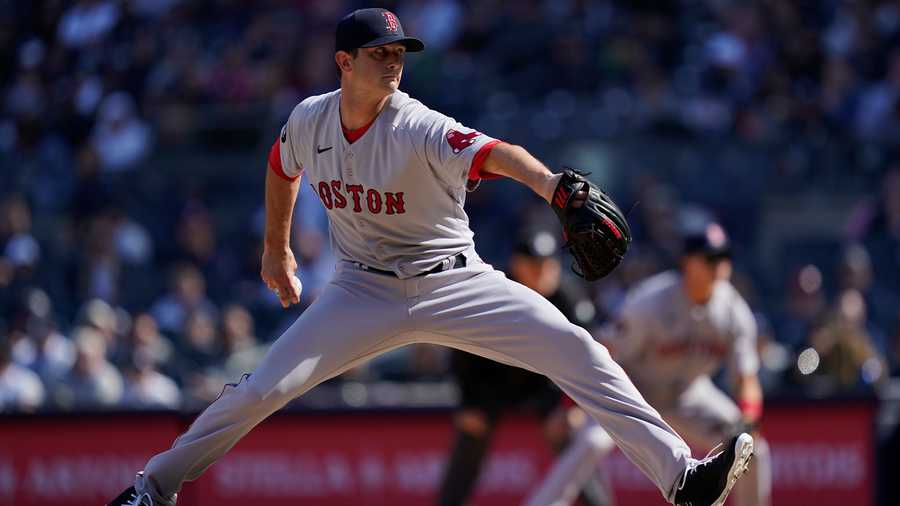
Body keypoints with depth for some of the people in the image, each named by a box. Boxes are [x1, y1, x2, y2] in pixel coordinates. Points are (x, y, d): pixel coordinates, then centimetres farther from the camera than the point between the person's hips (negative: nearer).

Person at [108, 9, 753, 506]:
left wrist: (544, 180, -62)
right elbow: (282, 168, 17)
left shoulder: (421, 129, -22)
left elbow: (491, 153, -42)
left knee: (577, 351, -18)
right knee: (264, 388, -9)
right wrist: (276, 248, 25)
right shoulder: (309, 120, -7)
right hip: (364, 293, 3)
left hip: (452, 281, -2)